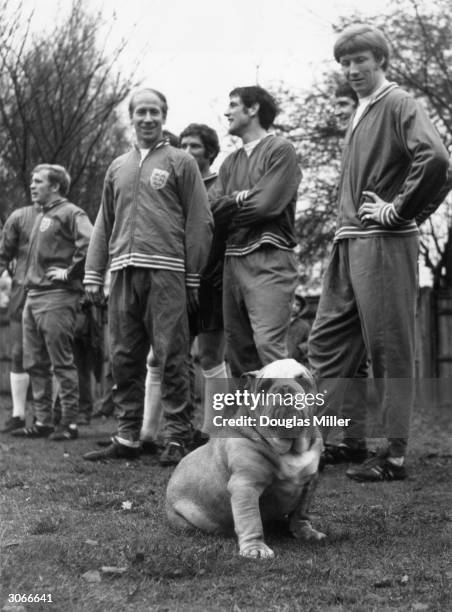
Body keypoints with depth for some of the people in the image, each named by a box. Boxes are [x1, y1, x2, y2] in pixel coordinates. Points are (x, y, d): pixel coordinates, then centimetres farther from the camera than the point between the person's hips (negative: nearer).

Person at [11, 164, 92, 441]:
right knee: (35, 364, 9)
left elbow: (90, 242, -24)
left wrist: (70, 272, -18)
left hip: (57, 296, -9)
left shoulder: (70, 213, -8)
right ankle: (42, 422, 15)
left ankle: (70, 423, 0)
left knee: (62, 363, -6)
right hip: (33, 296, 9)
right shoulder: (42, 216, 20)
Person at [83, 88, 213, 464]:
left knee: (171, 358, -6)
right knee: (124, 359, 6)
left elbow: (199, 221, 1)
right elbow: (103, 225, 20)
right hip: (123, 272, 5)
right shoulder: (117, 168, 20)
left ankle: (177, 438, -2)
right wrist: (93, 275, 11)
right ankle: (128, 438, 12)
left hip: (165, 271, -5)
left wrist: (193, 278, -5)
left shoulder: (180, 162, 6)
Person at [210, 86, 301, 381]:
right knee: (238, 349, 9)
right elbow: (213, 209, 8)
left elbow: (266, 204, -11)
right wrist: (241, 199, -8)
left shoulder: (281, 149, 0)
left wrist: (229, 205, 3)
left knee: (268, 343, -20)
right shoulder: (230, 162, 21)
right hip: (234, 260, 7)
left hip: (269, 258, -7)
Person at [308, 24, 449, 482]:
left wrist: (398, 211, -15)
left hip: (384, 244, -9)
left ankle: (394, 456, 4)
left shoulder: (398, 104, -6)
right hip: (348, 244, 9)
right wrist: (344, 226, 15)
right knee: (327, 341, 8)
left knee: (389, 351, -3)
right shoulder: (359, 114, 19)